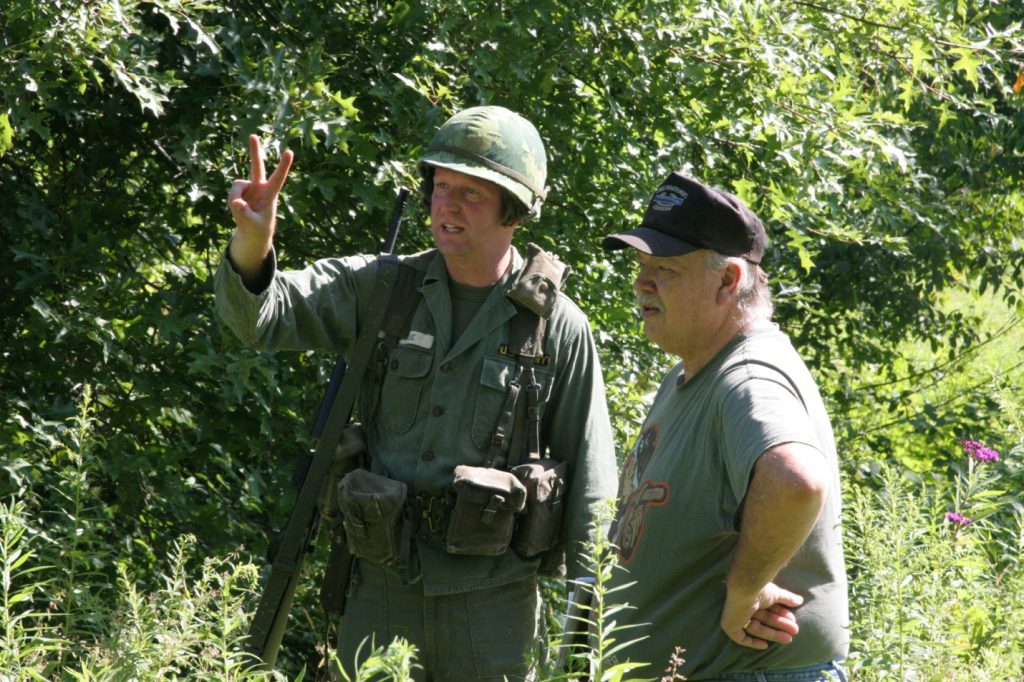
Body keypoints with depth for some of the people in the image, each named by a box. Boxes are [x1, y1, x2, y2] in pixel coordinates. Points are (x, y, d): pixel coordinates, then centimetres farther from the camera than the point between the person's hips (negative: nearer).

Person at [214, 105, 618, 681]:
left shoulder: (559, 326, -5)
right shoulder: (382, 288, 2)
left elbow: (589, 485, -1)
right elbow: (260, 315, -8)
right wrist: (252, 241, -30)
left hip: (491, 600, -2)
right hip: (382, 585, 3)